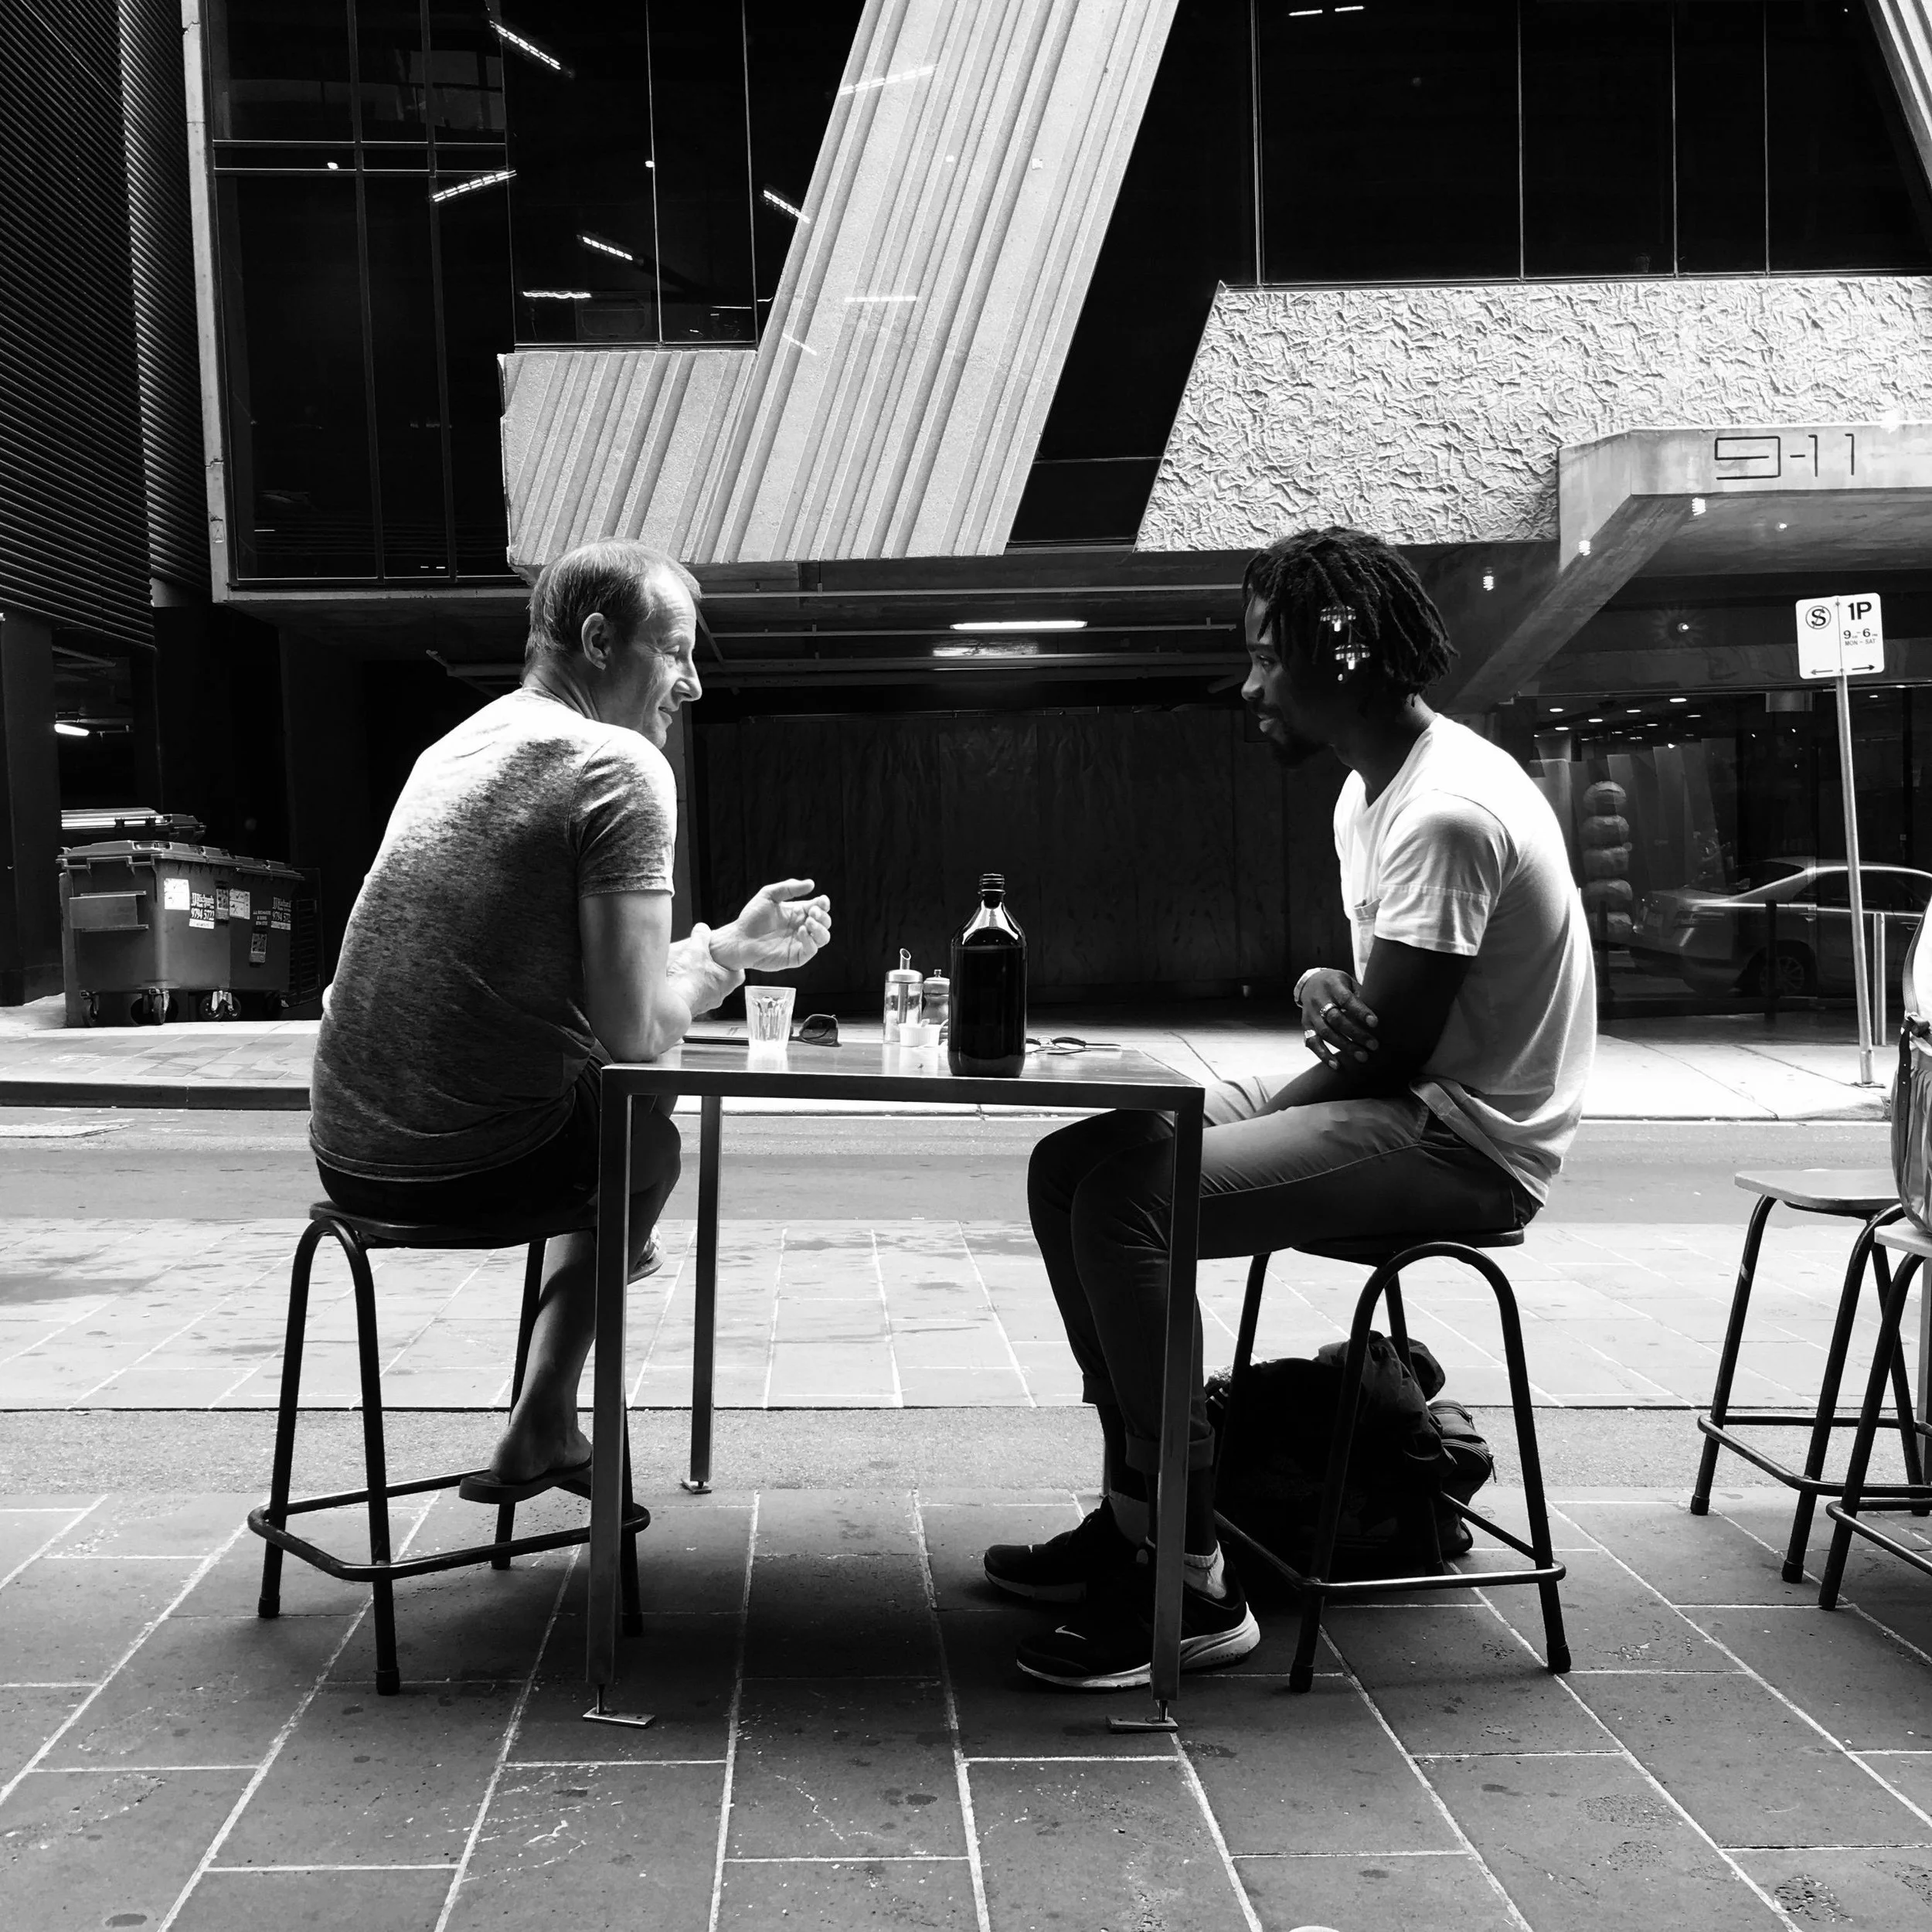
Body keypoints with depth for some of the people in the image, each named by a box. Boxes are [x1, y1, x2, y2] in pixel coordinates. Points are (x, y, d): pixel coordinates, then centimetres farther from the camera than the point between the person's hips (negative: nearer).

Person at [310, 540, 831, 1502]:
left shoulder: (457, 745, 15)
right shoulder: (621, 765, -11)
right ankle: (538, 1434, 29)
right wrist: (717, 960, 4)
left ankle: (547, 1433, 38)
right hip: (475, 1163, -7)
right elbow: (633, 1031, -16)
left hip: (349, 1155, 7)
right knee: (649, 1138, 24)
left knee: (609, 1121, 31)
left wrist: (728, 944, 21)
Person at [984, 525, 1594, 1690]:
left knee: (1127, 1202, -25)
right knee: (1073, 1166, 5)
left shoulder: (1447, 811, -20)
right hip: (1400, 1103, 11)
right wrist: (1321, 990, -6)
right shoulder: (1374, 788, 12)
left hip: (1468, 1141, -11)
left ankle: (1192, 1587, -17)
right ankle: (1135, 1513, 9)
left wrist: (1249, 1121, -9)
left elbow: (1393, 1049, -22)